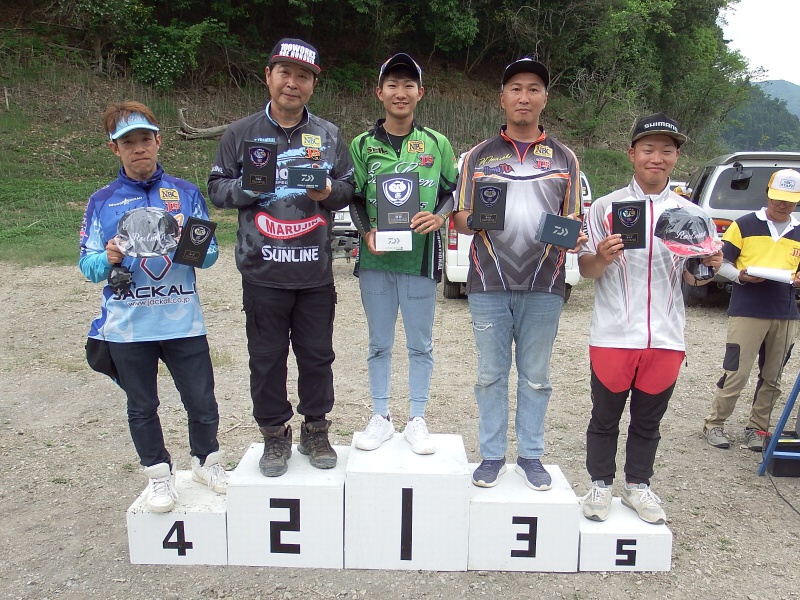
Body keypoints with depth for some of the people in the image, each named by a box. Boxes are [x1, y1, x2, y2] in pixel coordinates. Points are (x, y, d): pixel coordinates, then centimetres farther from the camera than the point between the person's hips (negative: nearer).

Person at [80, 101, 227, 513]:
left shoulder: (186, 193, 5)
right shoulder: (102, 201, 5)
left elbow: (210, 253, 3)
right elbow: (87, 265, 3)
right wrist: (108, 259, -19)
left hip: (183, 320, 0)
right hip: (127, 325, 0)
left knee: (202, 400, 6)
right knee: (141, 407, 12)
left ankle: (206, 460, 32)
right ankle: (158, 474, 31)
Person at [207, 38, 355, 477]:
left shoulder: (329, 135, 10)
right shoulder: (241, 133, 5)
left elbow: (349, 187, 12)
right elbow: (217, 188, 5)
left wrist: (329, 191, -10)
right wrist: (248, 187, -15)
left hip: (316, 272, 2)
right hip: (262, 272, -1)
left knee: (317, 355, 10)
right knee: (267, 358, 7)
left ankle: (315, 430, 28)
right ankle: (274, 435, 23)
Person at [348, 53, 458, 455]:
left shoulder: (436, 144, 6)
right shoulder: (363, 145, 7)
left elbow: (454, 190, 10)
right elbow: (354, 198, 9)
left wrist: (439, 218, -10)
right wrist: (367, 231, -9)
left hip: (420, 256, -1)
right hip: (375, 258, 1)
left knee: (420, 345, 7)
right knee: (379, 344, 11)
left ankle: (417, 420, 21)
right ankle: (380, 418, 24)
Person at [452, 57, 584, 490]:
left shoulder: (564, 158, 12)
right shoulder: (479, 155, 10)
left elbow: (573, 219, 13)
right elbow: (460, 217, 8)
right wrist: (472, 221, -15)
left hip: (543, 285, 1)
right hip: (489, 285, 0)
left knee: (536, 377, 9)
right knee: (491, 374, 7)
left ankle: (531, 455, 22)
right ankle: (492, 455, 20)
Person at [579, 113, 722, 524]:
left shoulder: (689, 213, 6)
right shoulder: (606, 207, -2)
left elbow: (693, 278, 11)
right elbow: (585, 270, -1)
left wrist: (710, 267, -10)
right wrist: (602, 258, -22)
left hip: (665, 337, 2)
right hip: (613, 334, -2)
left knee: (648, 421, 15)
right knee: (605, 417, 11)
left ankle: (638, 485, 32)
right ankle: (600, 485, 27)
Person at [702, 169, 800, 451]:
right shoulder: (745, 225, 1)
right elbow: (721, 262, 1)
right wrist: (740, 276, -18)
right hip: (747, 312, -4)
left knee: (771, 378, 9)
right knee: (736, 374, -4)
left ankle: (757, 428, 22)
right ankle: (714, 424, 11)